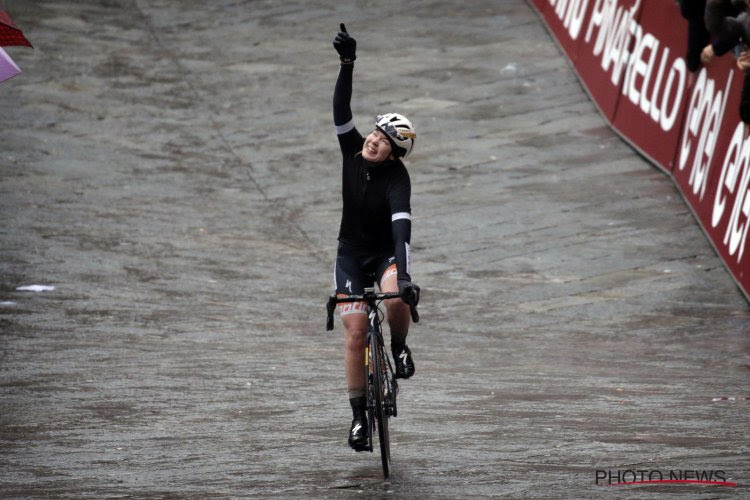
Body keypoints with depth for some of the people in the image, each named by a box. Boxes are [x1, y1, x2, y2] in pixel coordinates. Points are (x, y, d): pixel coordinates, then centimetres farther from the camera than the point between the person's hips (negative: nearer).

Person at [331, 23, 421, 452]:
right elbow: (341, 109, -23)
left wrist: (404, 275, -52)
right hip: (352, 253, 3)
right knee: (356, 332, -9)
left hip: (386, 252, -3)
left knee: (397, 297, -36)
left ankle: (400, 347, -3)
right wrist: (347, 64, -36)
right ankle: (359, 416, -2)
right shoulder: (353, 150, -12)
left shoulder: (397, 179, -26)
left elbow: (402, 226, -39)